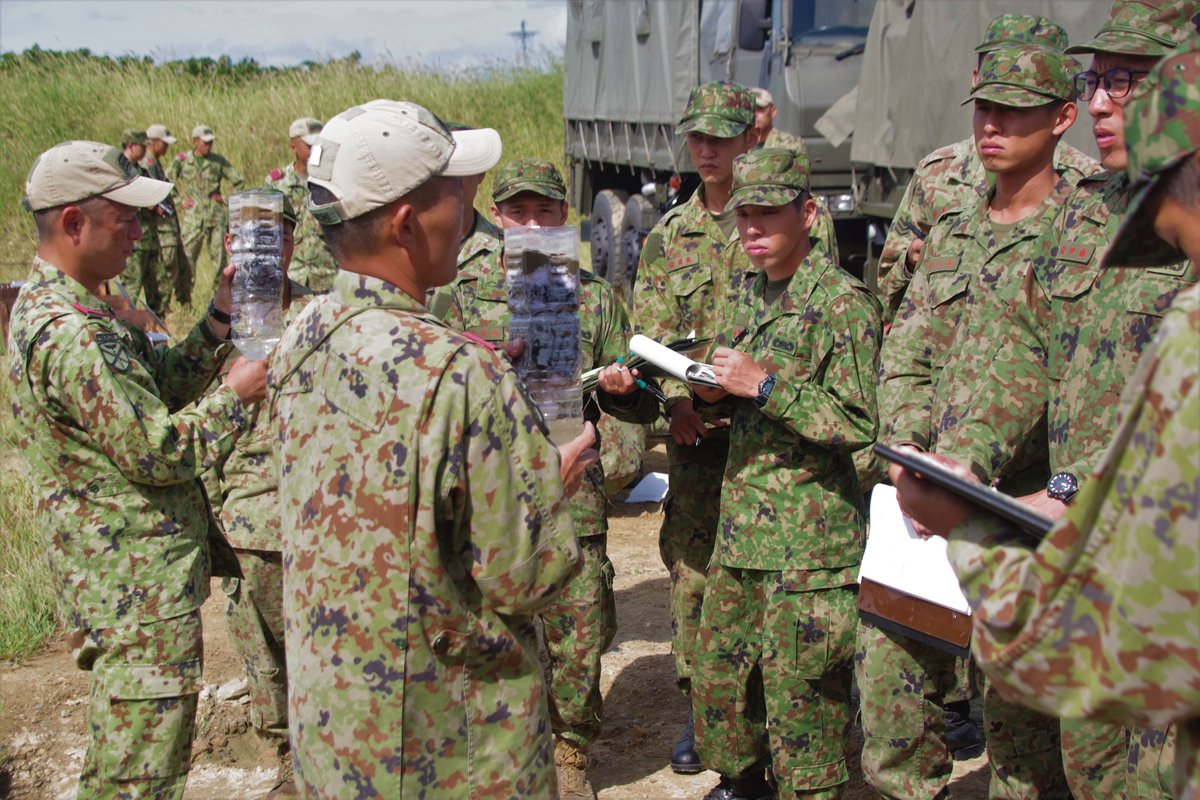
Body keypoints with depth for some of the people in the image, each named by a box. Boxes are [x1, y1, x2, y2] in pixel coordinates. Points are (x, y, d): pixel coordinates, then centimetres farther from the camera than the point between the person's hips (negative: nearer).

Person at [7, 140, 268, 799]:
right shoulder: (69, 334, -24)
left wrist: (221, 314, 4)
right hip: (140, 596, -11)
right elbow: (158, 451, -23)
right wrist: (236, 394, -12)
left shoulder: (56, 307, 11)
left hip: (133, 582, 11)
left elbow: (161, 385, 13)